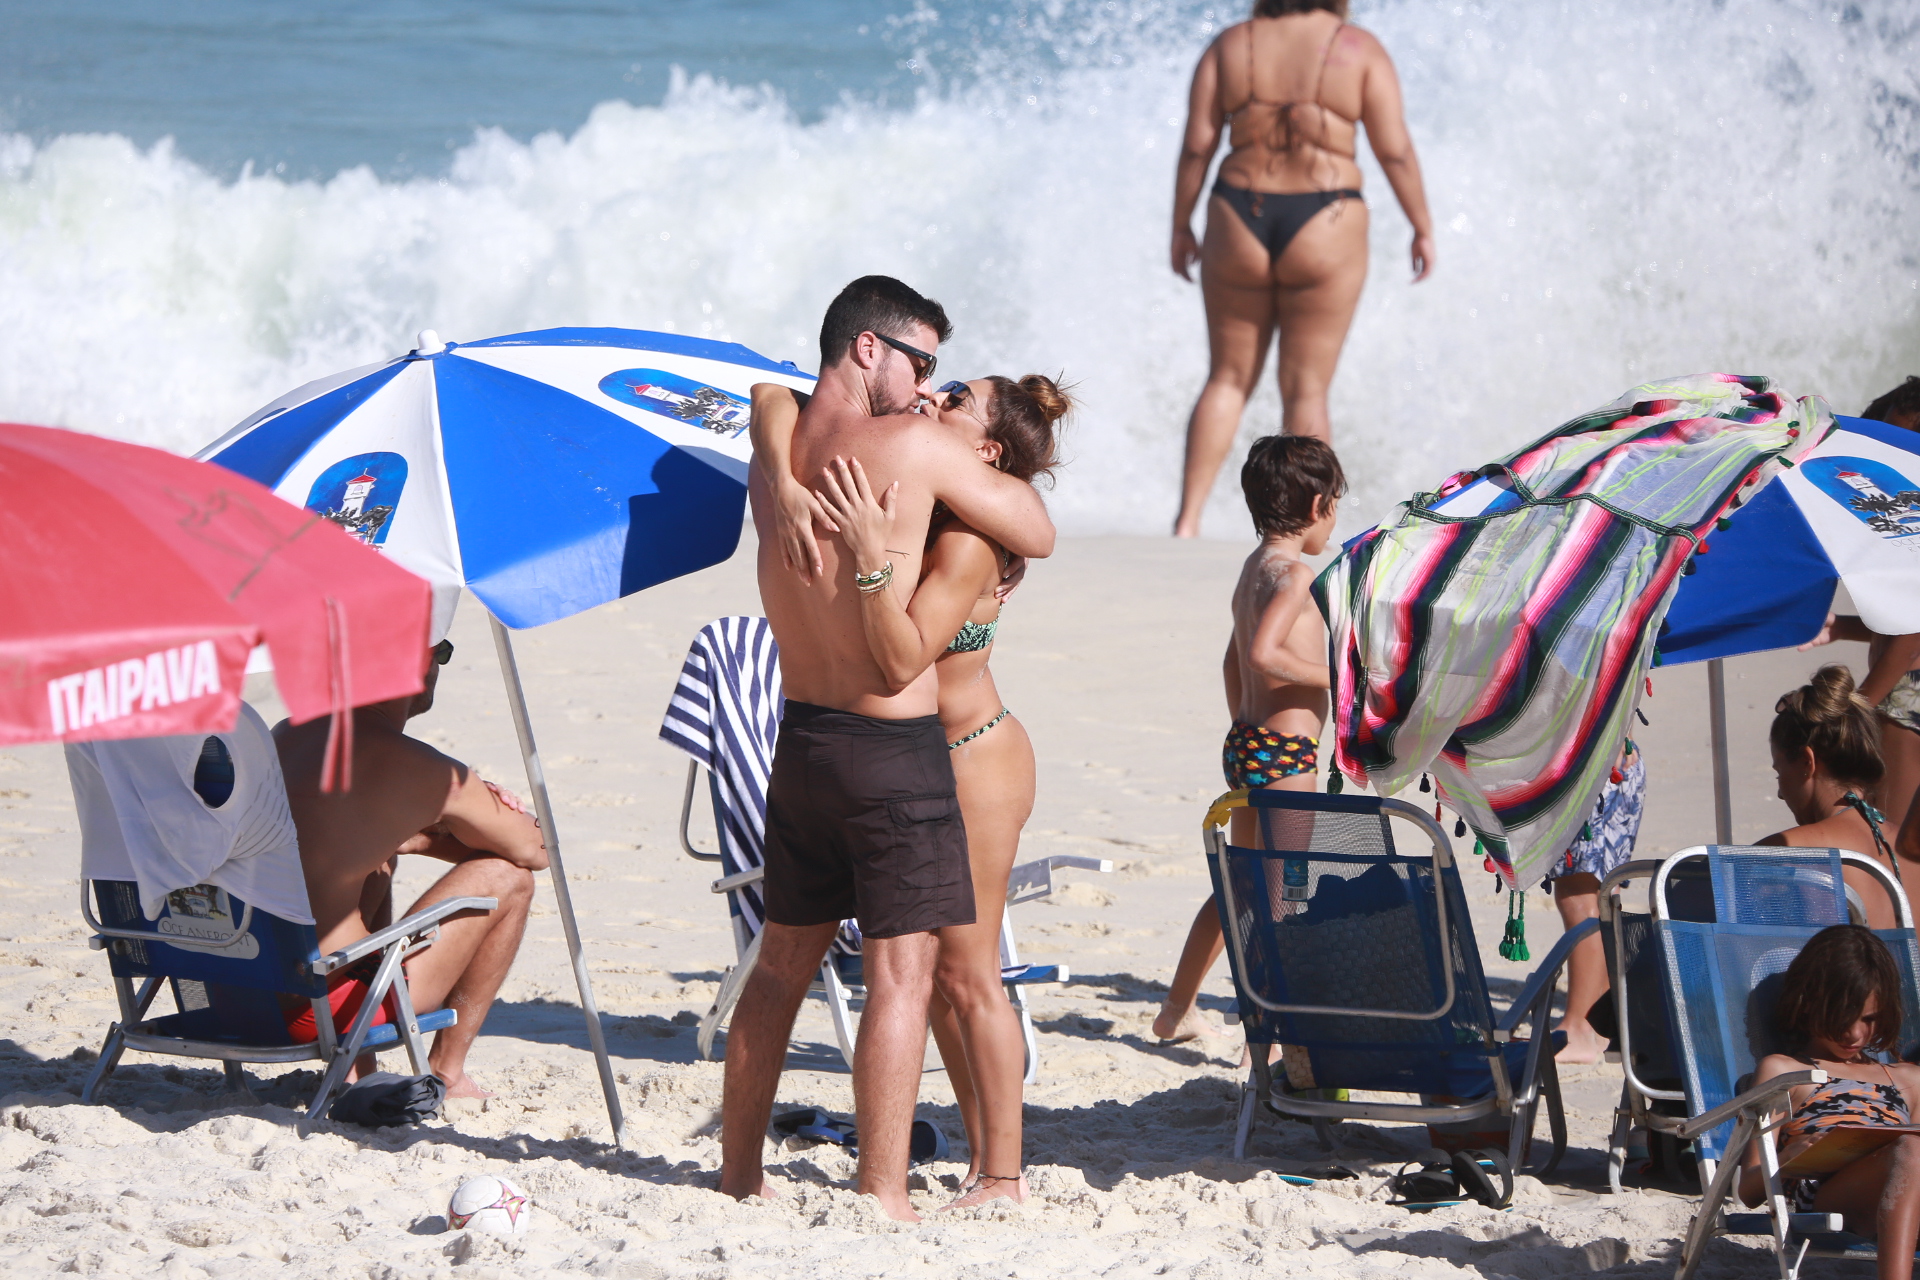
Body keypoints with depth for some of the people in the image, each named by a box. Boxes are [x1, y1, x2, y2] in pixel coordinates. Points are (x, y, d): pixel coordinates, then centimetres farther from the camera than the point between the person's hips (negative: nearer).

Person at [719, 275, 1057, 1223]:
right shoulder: (916, 447, -14)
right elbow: (1037, 536, -5)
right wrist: (975, 464, 11)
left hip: (802, 739, 7)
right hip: (894, 745, -7)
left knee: (785, 957, 17)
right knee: (901, 969, -2)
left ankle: (739, 1166, 24)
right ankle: (882, 1196, -2)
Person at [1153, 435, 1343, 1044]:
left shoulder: (1254, 566, 13)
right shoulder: (1292, 571, -15)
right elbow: (1263, 653, -30)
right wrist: (1332, 676, -20)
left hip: (1246, 741, 10)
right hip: (1286, 748, -10)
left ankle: (1177, 1010, 32)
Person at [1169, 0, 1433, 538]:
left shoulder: (1229, 46, 3)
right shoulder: (1359, 50, -2)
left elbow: (1196, 145, 1)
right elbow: (1395, 150, -4)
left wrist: (1181, 226, 9)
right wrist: (1423, 227, 5)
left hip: (1239, 228, 2)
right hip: (1325, 230, -2)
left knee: (1228, 379, 14)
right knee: (1306, 391, 4)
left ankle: (1187, 520, 6)